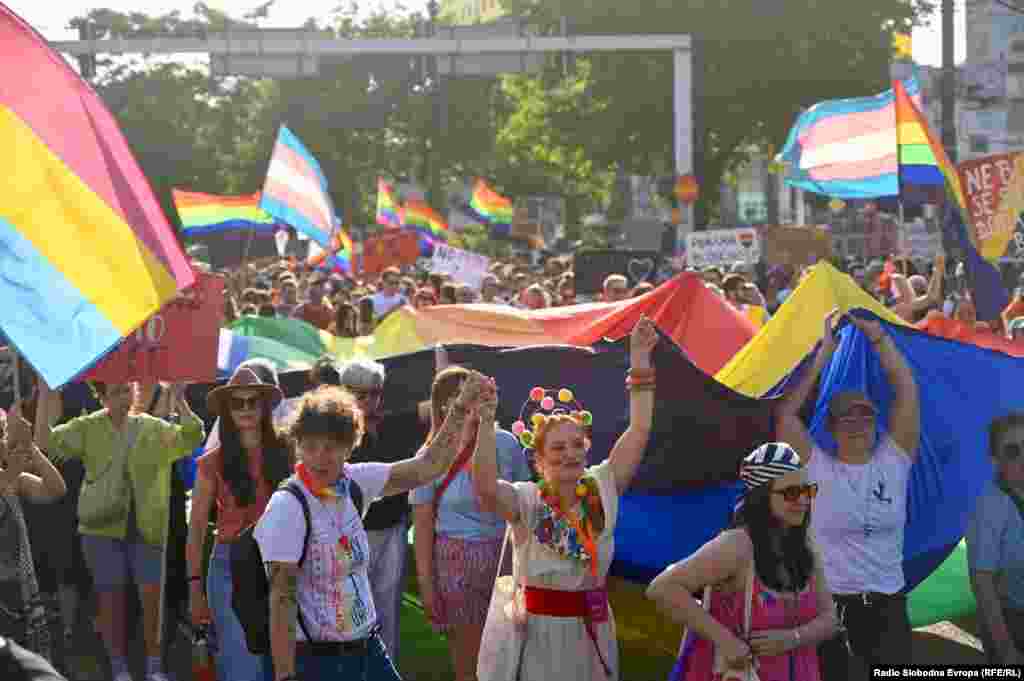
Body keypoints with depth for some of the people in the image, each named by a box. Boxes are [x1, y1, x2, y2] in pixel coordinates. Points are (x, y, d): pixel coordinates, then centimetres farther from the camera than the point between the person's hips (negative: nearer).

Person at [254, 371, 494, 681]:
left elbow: (427, 467, 4)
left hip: (369, 649, 6)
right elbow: (281, 600, -20)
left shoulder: (353, 482, 0)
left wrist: (463, 407, 0)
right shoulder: (286, 508, -18)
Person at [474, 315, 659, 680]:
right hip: (537, 634, -4)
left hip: (591, 633, 4)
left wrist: (640, 361, -10)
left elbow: (639, 430, -5)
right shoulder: (525, 501, -12)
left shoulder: (602, 489, -2)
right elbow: (486, 488, -34)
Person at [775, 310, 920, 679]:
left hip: (887, 604, 2)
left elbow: (907, 389, -1)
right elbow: (784, 414, -9)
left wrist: (876, 333, -2)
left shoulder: (893, 460, 3)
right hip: (827, 604, -2)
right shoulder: (817, 468, -1)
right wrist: (824, 355, -4)